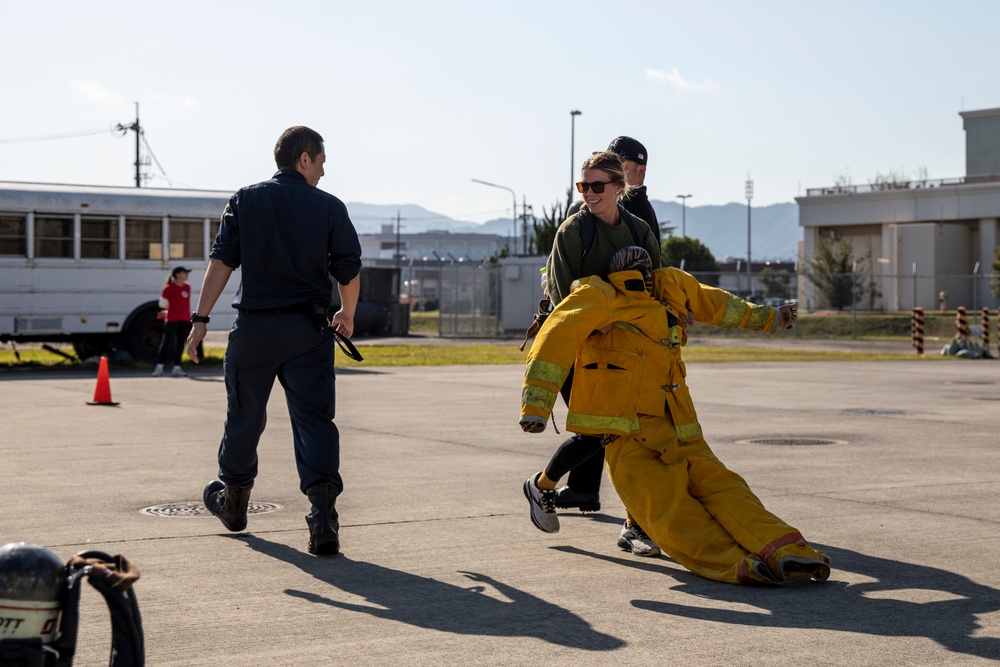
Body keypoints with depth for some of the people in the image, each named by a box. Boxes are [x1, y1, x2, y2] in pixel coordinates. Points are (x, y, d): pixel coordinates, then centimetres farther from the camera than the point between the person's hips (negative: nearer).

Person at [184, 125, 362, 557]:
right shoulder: (329, 207, 1)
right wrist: (347, 315, 21)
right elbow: (350, 272, 3)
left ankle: (233, 499, 36)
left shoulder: (245, 201, 4)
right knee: (314, 417, -3)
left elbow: (221, 262, -5)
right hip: (308, 329, -1)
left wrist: (201, 319, -6)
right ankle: (323, 511, -18)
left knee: (244, 415, 17)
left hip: (254, 327, 1)